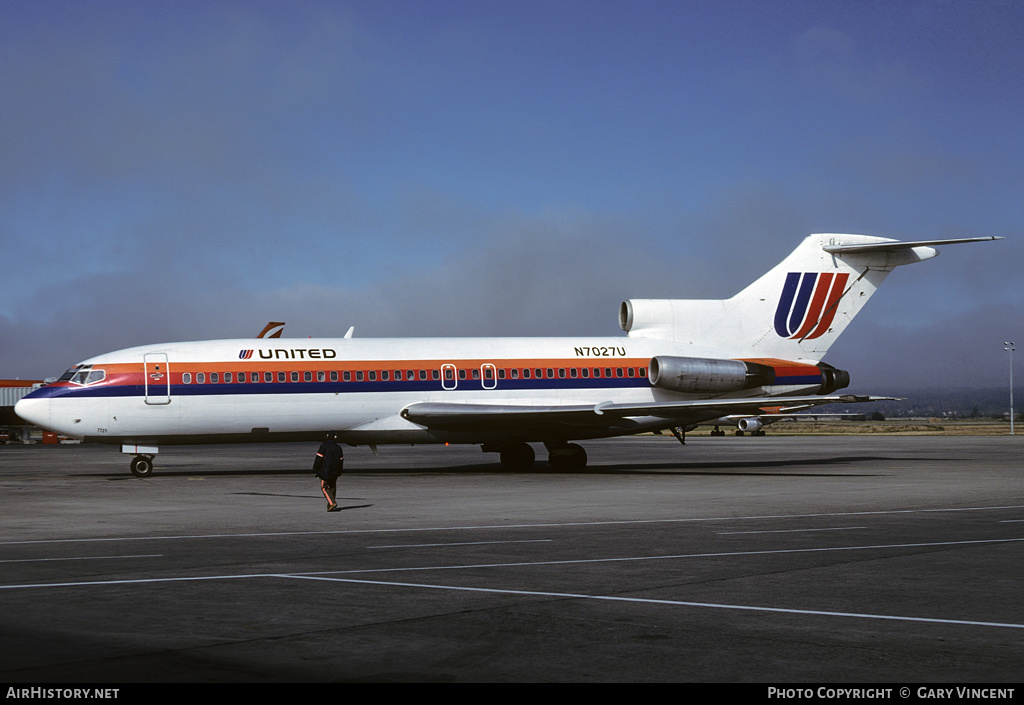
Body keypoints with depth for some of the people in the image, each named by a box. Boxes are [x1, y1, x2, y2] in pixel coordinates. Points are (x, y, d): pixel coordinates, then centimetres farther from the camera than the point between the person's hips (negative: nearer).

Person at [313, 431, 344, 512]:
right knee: (332, 488, 12)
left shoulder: (324, 446, -10)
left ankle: (332, 503, -17)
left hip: (325, 471, -5)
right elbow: (341, 460, 13)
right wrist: (339, 471, 24)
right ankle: (330, 507, 14)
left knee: (324, 487, 0)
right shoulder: (338, 448, 6)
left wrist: (315, 469, -3)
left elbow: (319, 459, -12)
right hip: (334, 472, 5)